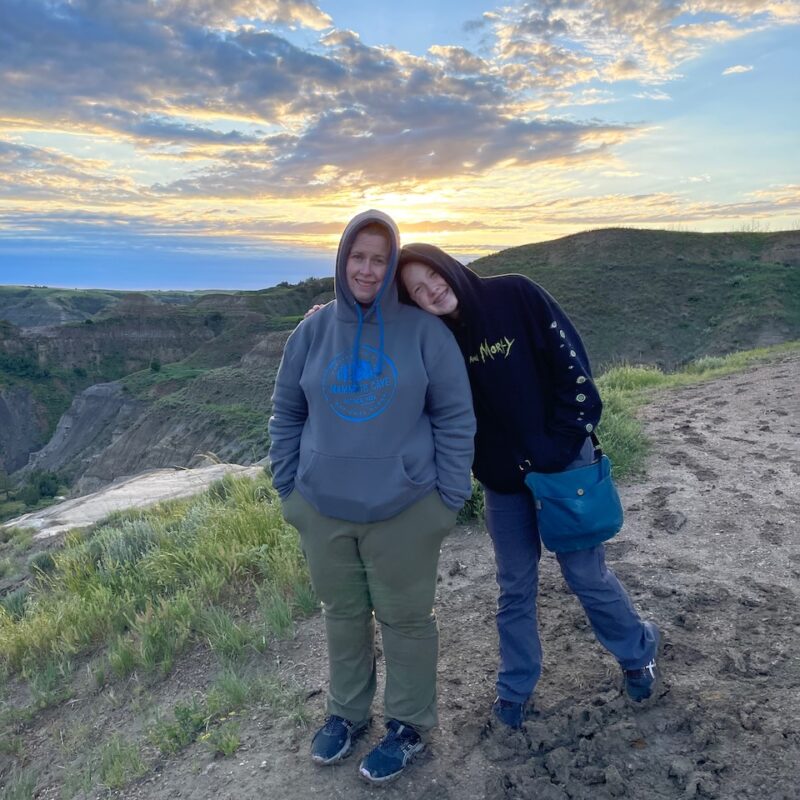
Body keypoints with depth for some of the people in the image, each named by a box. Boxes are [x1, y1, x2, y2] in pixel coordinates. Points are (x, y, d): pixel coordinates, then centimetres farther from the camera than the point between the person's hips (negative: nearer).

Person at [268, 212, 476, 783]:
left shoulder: (424, 332, -7)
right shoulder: (313, 331, 1)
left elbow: (455, 417, -4)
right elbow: (288, 414, 8)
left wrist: (451, 497, -6)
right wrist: (287, 488, 7)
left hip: (404, 509, -3)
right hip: (324, 508, 3)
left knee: (406, 618, 13)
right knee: (343, 614, 19)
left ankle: (410, 723, 35)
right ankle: (347, 711, 42)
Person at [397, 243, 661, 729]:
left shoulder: (517, 296, -14)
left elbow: (573, 370, -13)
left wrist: (555, 454, -14)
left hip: (562, 463, -3)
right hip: (502, 477, 3)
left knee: (586, 572, 7)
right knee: (515, 586, 11)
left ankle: (638, 653, 36)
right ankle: (516, 686, 32)